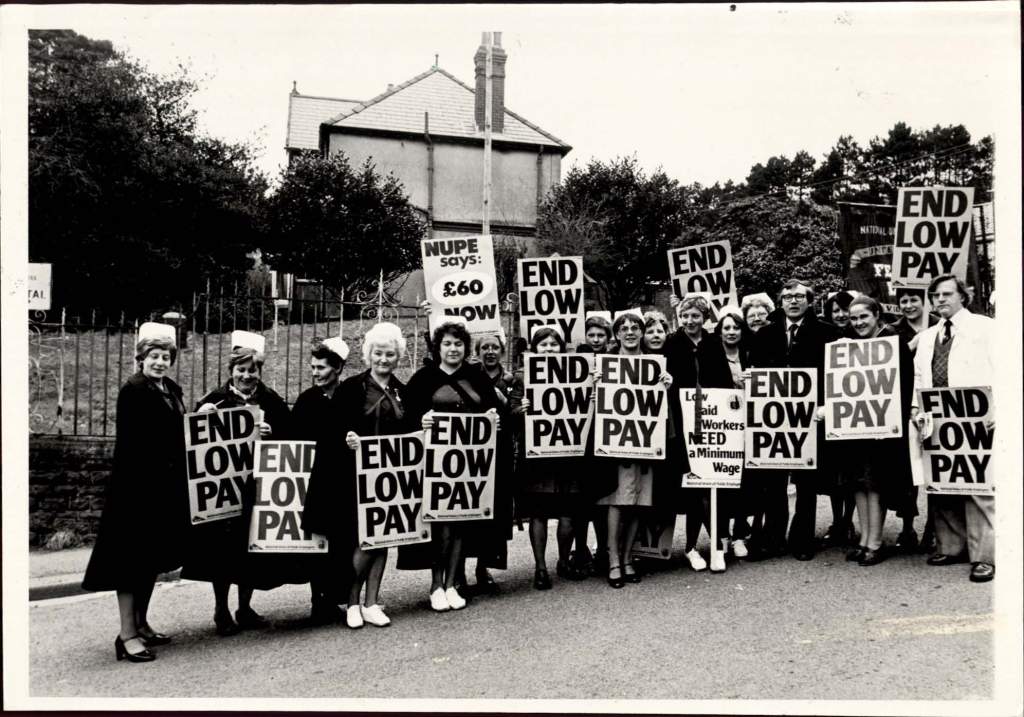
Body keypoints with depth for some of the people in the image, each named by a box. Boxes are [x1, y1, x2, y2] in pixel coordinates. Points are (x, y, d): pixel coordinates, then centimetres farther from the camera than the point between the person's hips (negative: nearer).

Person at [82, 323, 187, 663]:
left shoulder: (172, 390, 13)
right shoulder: (133, 390, -11)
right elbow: (128, 440, -17)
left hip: (166, 487, 8)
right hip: (137, 485, -8)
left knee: (154, 556, 15)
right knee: (132, 555, -3)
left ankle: (141, 624, 27)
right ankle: (127, 634, 3)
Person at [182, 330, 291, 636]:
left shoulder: (272, 401, 5)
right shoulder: (215, 400, -1)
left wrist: (271, 435, -15)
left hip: (259, 484, 2)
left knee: (253, 546, 7)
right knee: (222, 546, 1)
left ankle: (245, 607, 22)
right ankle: (221, 608, 16)